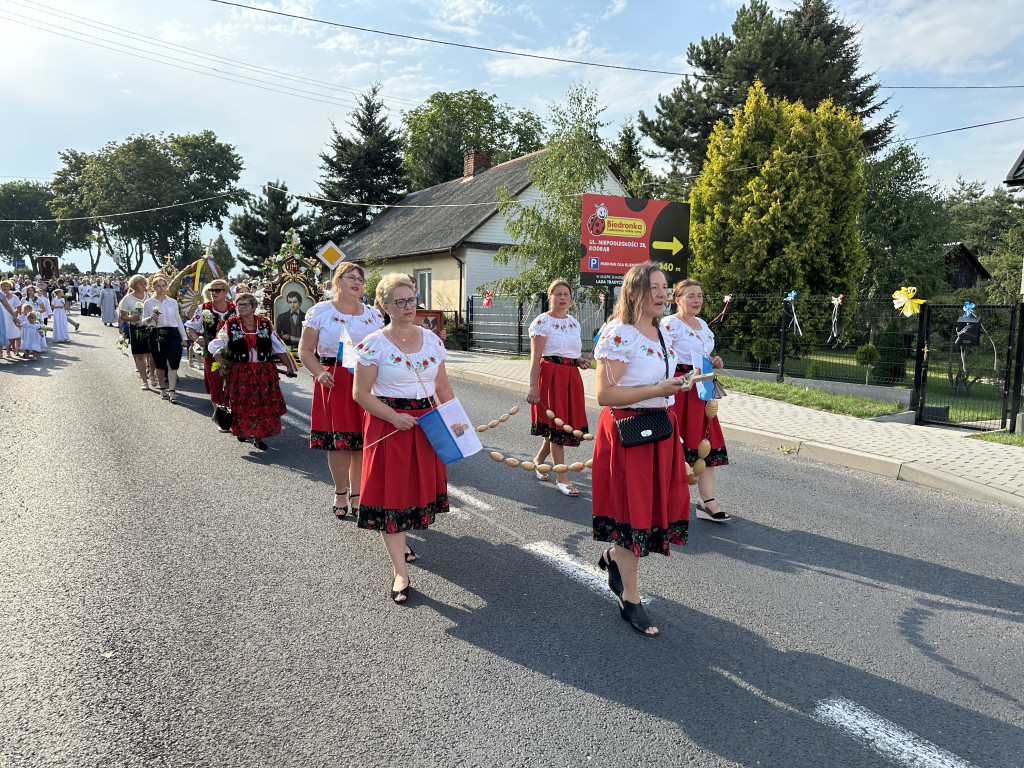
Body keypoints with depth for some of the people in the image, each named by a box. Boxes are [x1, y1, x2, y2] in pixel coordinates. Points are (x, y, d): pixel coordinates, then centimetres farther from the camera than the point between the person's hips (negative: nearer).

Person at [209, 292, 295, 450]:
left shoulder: (265, 325, 7)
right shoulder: (230, 325, 3)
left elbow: (279, 348, 11)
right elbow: (215, 347, 6)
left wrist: (288, 366, 5)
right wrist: (222, 366, -5)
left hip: (264, 372, 1)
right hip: (239, 373, -1)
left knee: (264, 405, 0)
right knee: (242, 405, 2)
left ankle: (258, 438, 10)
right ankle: (242, 431, 26)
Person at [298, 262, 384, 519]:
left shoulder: (373, 314, 12)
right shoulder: (320, 312, 3)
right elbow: (305, 350, 3)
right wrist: (319, 373, -13)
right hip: (334, 382, -2)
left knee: (363, 440, 2)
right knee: (337, 441, -2)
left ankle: (357, 494, 16)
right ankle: (340, 494, 16)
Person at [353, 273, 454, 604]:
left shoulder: (431, 339, 6)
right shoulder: (374, 344, -8)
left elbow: (443, 386, 12)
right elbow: (361, 393, -8)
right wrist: (394, 417, -18)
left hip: (427, 423, 5)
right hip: (388, 425, -4)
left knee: (419, 485, 12)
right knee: (391, 492, -2)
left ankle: (398, 541, 40)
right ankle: (400, 572, 6)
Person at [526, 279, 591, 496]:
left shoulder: (574, 322, 14)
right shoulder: (542, 321, -6)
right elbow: (535, 358, -12)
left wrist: (581, 361, 2)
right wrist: (533, 387, -19)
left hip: (571, 376, 7)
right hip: (551, 374, -7)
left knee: (563, 423, 9)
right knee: (556, 424, -4)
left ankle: (539, 459, 33)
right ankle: (561, 478, 3)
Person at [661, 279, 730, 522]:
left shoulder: (703, 325, 17)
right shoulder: (669, 324, -9)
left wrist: (714, 362, 8)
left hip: (700, 390, 8)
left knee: (706, 441, 3)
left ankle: (706, 501, 6)